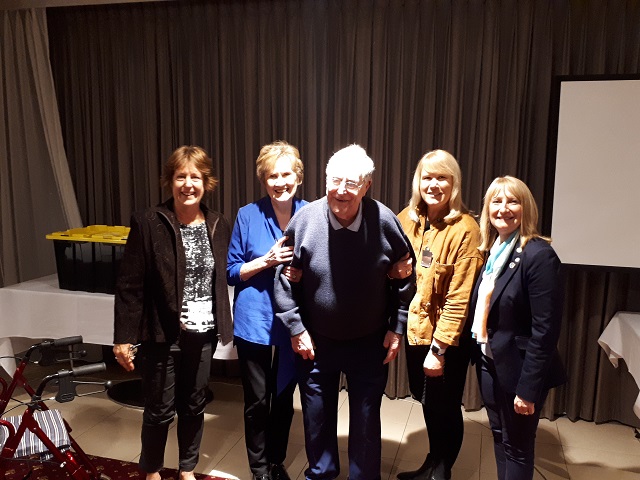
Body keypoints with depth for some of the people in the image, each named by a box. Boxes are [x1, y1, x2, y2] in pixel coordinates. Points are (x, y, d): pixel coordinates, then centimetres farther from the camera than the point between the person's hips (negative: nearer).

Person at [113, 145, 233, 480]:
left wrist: (221, 324, -4)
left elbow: (224, 278, 9)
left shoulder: (219, 226, 2)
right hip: (163, 334, -3)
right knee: (159, 410, 11)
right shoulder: (147, 223, -10)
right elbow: (129, 285, -10)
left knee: (194, 406, 17)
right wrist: (124, 338, -10)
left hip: (204, 334, 3)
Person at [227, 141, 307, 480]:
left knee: (284, 397, 17)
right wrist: (267, 261, -19)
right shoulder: (248, 216, -7)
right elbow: (232, 272, -3)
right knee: (257, 400, 10)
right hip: (255, 322, -2)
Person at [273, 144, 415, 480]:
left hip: (370, 342, 0)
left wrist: (397, 328, -2)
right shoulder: (304, 220, -16)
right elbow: (285, 280, -5)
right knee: (317, 420, 19)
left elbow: (403, 279, -3)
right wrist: (296, 328, -5)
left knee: (366, 422, 15)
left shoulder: (385, 222, -16)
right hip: (315, 341, 1)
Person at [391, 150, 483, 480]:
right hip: (415, 327, 6)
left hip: (447, 337, -6)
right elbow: (396, 272, 13)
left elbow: (459, 298, -19)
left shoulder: (464, 229, -19)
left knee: (446, 407, 12)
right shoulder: (407, 219, 0)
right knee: (428, 402, 22)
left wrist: (439, 347, -18)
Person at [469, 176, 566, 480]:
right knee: (499, 439, 22)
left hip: (518, 370, -7)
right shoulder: (491, 252, 4)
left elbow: (545, 330, -21)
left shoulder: (539, 255, -19)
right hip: (489, 365, 7)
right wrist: (479, 358, 6)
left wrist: (527, 388, -19)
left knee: (517, 448, 11)